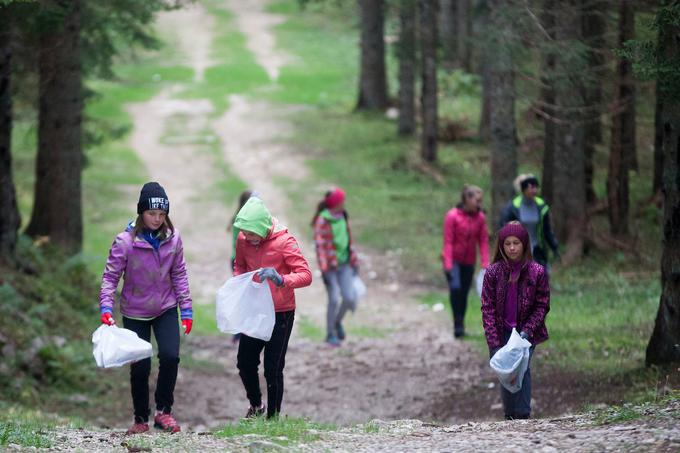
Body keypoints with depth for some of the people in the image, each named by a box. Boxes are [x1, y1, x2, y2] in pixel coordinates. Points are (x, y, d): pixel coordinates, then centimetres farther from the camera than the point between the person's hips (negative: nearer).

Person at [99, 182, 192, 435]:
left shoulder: (173, 238, -7)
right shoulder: (125, 241, -16)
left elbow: (179, 275, 2)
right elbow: (110, 276, -12)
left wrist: (186, 309, 1)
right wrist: (106, 307, -23)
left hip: (166, 309, 2)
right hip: (135, 313, -2)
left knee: (170, 356, -17)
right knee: (140, 367, 0)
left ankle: (163, 411, 0)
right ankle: (141, 419, 19)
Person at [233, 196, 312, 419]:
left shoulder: (284, 241, -19)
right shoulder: (243, 240, -4)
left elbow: (306, 275, -21)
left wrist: (281, 280, -40)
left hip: (280, 314, -5)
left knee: (273, 369, -2)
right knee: (245, 361, 9)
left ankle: (273, 417, 10)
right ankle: (256, 405, 34)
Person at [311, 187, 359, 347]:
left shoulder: (343, 217, 10)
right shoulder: (322, 221, -11)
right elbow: (320, 245, -14)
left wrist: (354, 261, 19)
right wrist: (324, 269, -18)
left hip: (344, 264, 6)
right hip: (330, 266, -6)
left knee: (350, 298, -3)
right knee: (334, 300, -6)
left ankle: (338, 322, 25)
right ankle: (330, 334, 10)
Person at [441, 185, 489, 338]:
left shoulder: (480, 217, -2)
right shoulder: (452, 216, -13)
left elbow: (483, 241, 0)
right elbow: (448, 241, -13)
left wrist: (485, 263, -8)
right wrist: (448, 264, -16)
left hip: (469, 262, 4)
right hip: (453, 259, -4)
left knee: (464, 293, 8)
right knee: (455, 288, -21)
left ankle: (460, 325, 20)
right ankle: (458, 324, -16)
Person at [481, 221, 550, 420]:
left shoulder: (537, 272, -5)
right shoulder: (493, 272, -3)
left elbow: (542, 305, 0)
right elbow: (487, 308, -3)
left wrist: (527, 331, -13)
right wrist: (494, 343, -11)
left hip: (526, 331, -1)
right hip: (502, 332, 1)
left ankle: (522, 414, -16)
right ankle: (510, 416, 6)